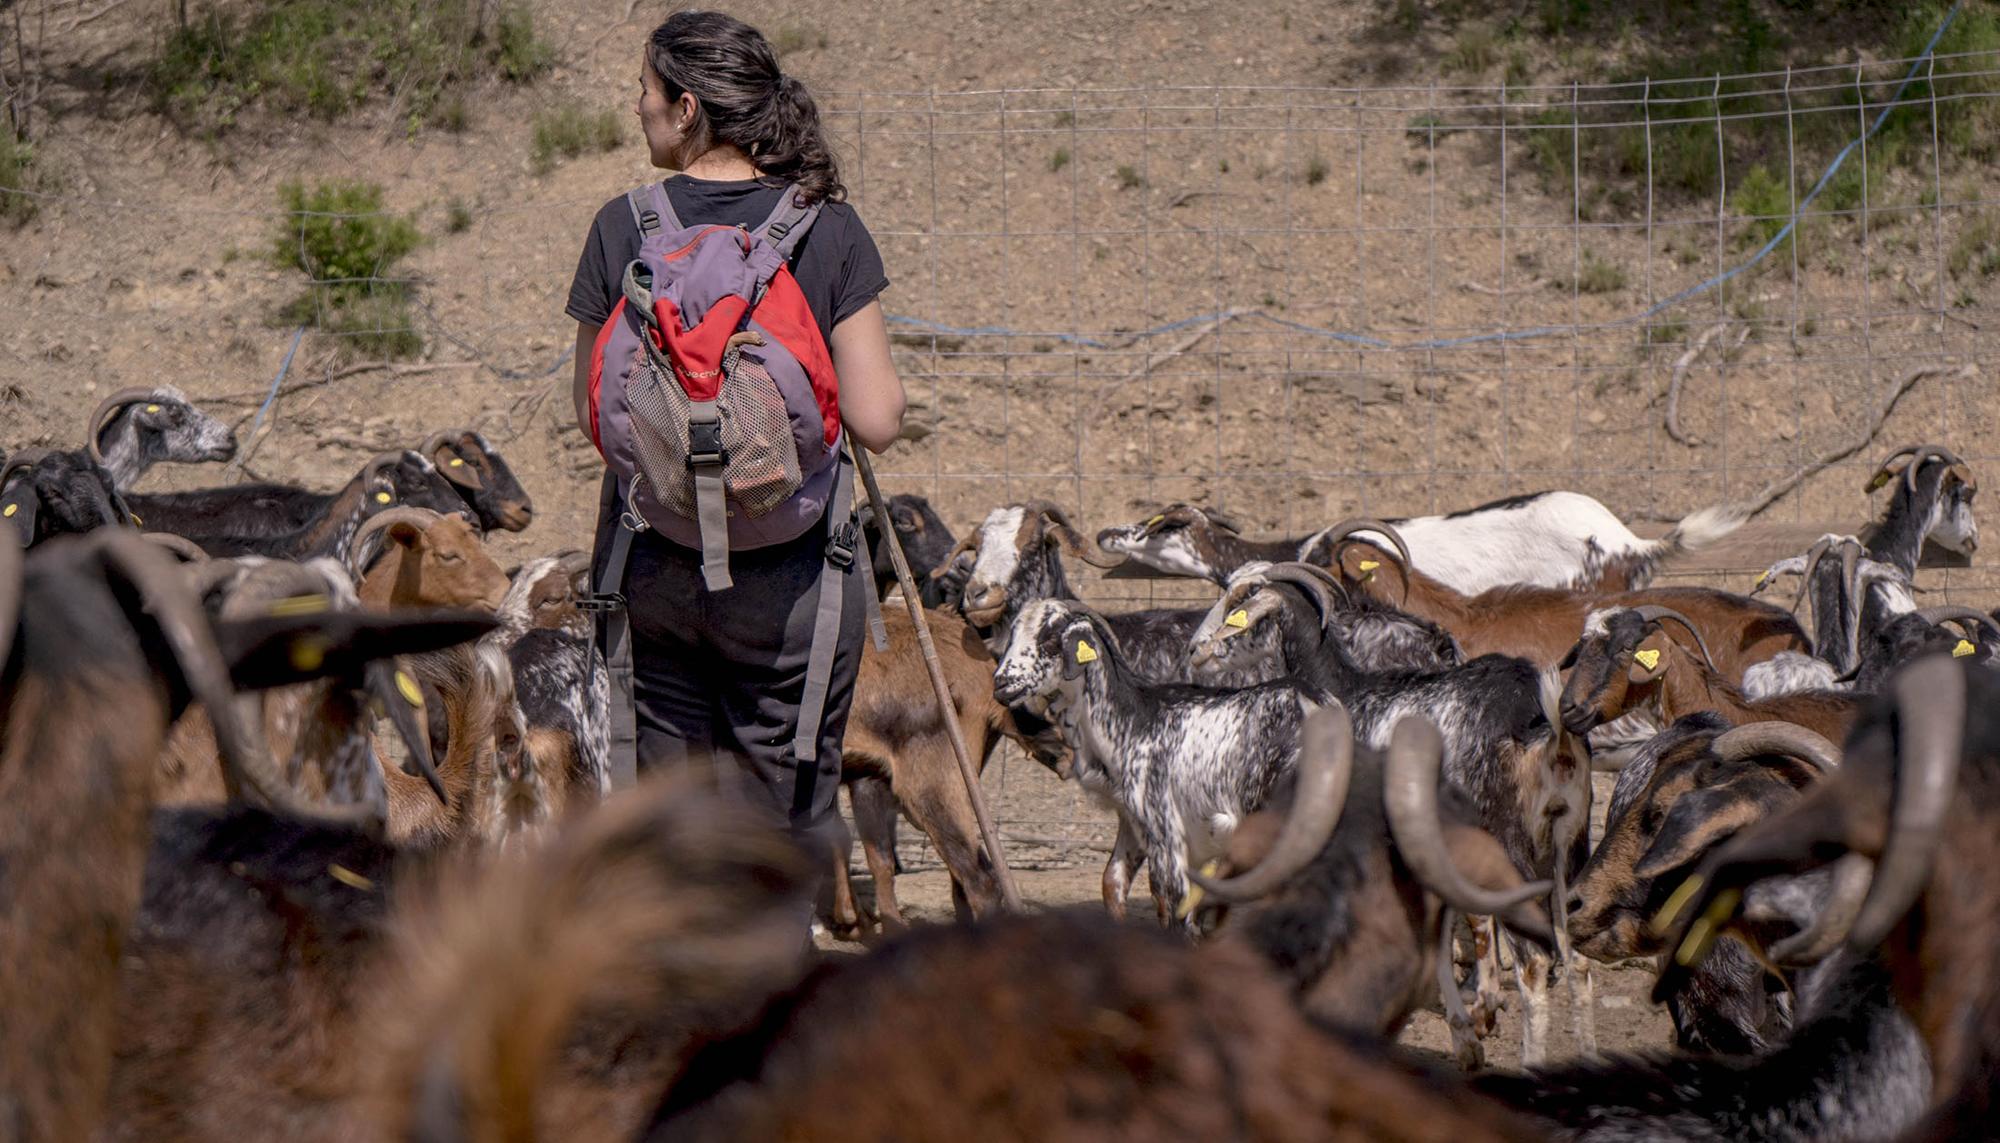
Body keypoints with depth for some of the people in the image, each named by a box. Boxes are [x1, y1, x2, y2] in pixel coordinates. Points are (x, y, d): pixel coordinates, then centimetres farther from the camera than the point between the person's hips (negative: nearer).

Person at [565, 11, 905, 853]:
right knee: (781, 825, 6)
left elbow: (593, 411, 2)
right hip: (788, 574, -2)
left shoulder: (623, 227, -4)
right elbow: (876, 421, -10)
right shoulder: (828, 229, -7)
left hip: (651, 567, 2)